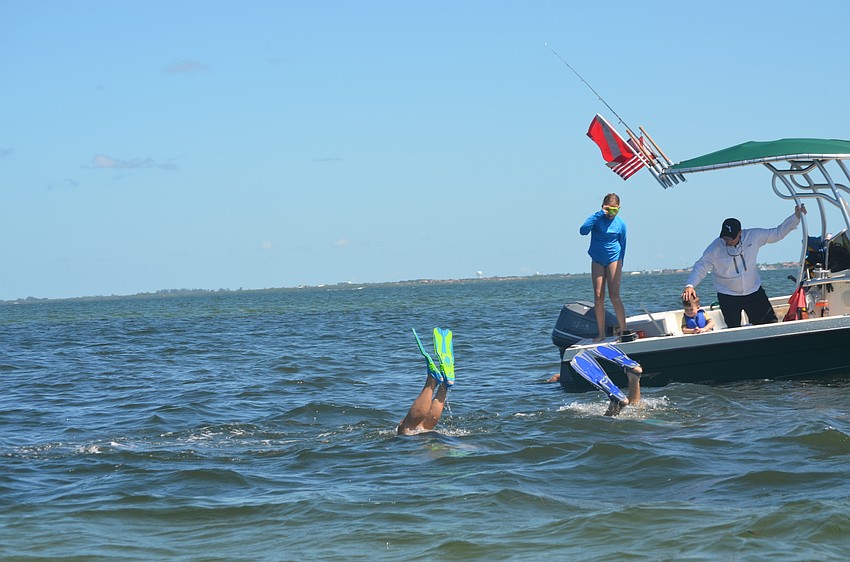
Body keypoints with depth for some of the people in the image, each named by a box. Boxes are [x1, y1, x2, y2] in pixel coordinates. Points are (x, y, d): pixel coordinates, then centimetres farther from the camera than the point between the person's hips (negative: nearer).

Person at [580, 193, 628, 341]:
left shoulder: (621, 224, -4)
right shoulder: (596, 218, -7)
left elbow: (622, 245, 8)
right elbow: (583, 230, -26)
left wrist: (620, 265, 11)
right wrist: (599, 214, -28)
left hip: (614, 259, -1)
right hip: (597, 261, 1)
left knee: (614, 296, -10)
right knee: (598, 297, -1)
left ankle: (623, 330, -3)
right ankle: (601, 333, 4)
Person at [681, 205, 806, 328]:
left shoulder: (753, 236, -10)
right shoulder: (715, 248, -16)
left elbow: (777, 233, -2)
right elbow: (700, 267, -12)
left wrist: (796, 217, -8)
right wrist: (690, 285, -28)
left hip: (754, 291, 2)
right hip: (728, 297, -2)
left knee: (770, 322, 0)